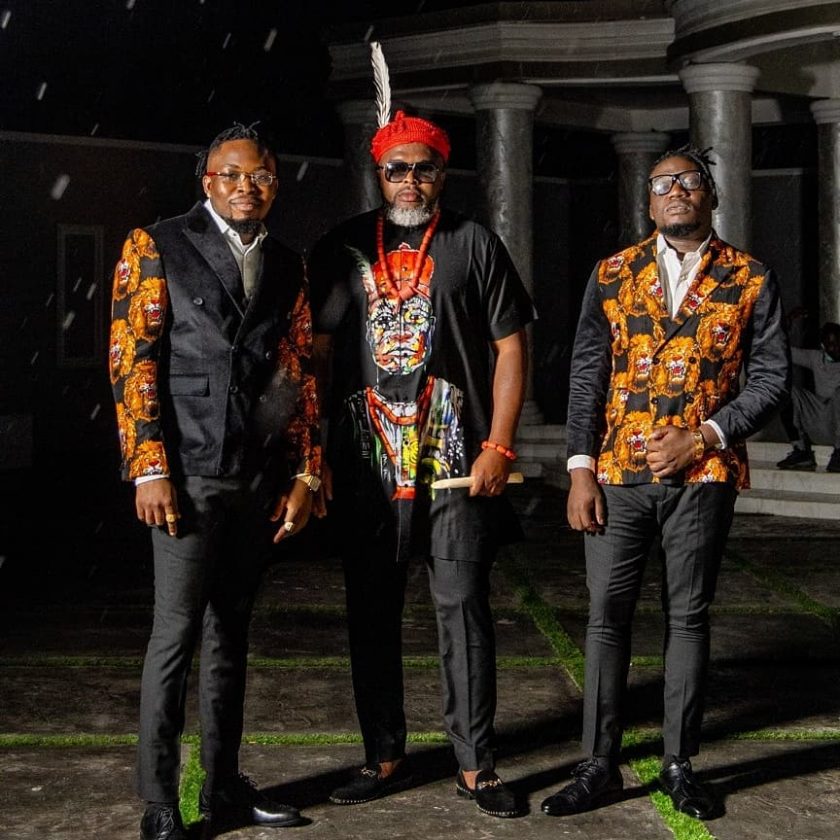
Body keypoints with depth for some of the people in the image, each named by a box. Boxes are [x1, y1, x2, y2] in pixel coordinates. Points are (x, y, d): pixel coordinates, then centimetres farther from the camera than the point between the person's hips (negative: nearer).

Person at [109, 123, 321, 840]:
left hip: (261, 478, 5)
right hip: (189, 474, -5)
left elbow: (301, 373, 14)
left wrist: (305, 473, 8)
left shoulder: (287, 267, 14)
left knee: (231, 632, 12)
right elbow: (132, 358, -5)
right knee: (177, 632, -3)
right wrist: (149, 468, -13)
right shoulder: (157, 246, 1)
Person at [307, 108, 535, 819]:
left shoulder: (476, 245, 5)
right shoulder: (342, 250, 9)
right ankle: (385, 757, 21)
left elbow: (510, 347, 3)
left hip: (457, 461, -2)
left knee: (463, 608, 0)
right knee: (371, 613, 8)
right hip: (365, 461, 2)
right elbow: (317, 354, 8)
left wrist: (498, 447, -5)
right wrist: (316, 456, 1)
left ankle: (476, 765, 11)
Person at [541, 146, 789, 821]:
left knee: (689, 617, 7)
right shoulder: (612, 276, 6)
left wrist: (703, 437, -11)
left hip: (703, 475, -1)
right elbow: (587, 376, 4)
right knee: (607, 616, 1)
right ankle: (599, 766, 10)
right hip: (618, 474, 1)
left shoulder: (751, 280, 3)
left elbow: (770, 378, 1)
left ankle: (680, 765, 18)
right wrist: (581, 469, -4)